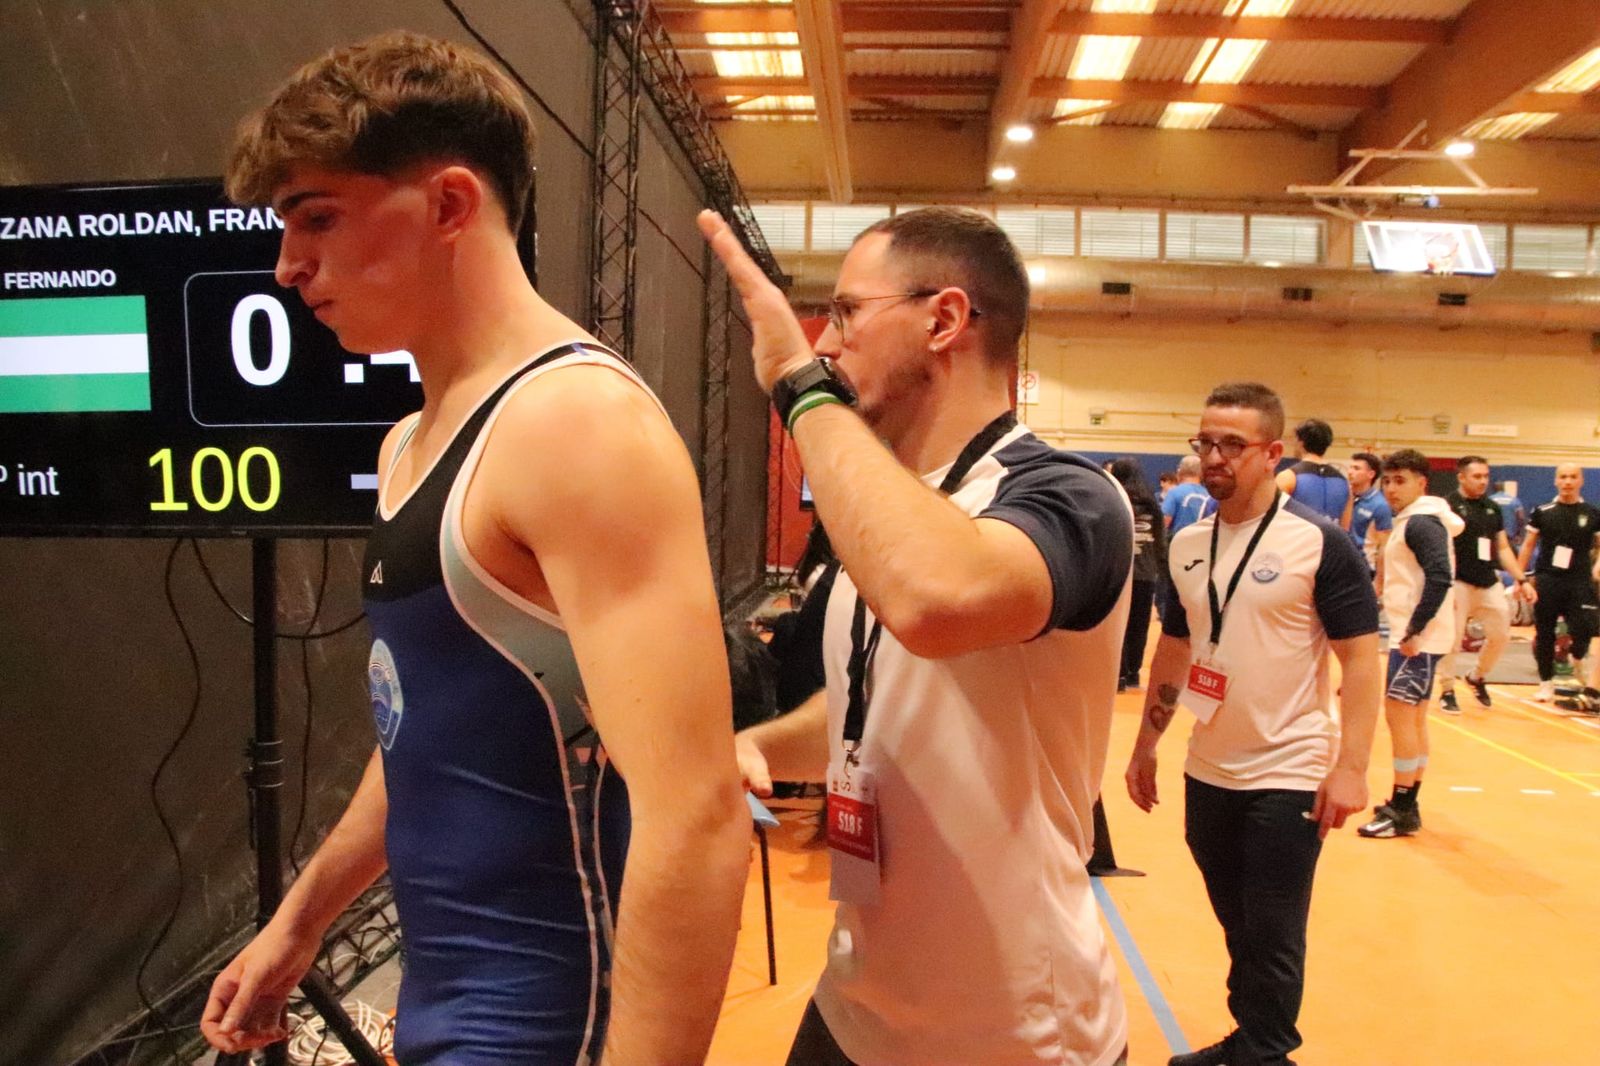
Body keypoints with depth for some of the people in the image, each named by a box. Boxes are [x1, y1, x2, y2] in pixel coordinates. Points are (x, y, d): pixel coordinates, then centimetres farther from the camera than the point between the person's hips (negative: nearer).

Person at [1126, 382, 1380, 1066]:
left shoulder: (1320, 543, -12)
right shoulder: (1186, 545, 4)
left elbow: (1360, 658, -12)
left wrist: (1351, 767, -18)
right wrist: (1146, 744, 13)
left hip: (1288, 778, -5)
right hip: (1207, 774, 5)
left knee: (1272, 940, 5)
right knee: (1238, 929, 19)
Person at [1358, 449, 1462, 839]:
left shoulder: (1421, 522, -14)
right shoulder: (1412, 521, 16)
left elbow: (1440, 577, -24)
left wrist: (1414, 631, -25)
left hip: (1418, 638, -10)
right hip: (1410, 634, 10)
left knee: (1400, 714, -7)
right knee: (1413, 717, 14)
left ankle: (1402, 811, -1)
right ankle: (1407, 805, 22)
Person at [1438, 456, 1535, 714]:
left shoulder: (1493, 508, 12)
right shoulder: (1448, 506, -7)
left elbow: (1503, 548, 18)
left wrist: (1521, 579, 11)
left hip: (1489, 583, 6)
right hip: (1459, 583, -6)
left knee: (1500, 634, 9)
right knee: (1452, 639, -6)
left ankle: (1477, 678, 31)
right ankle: (1447, 691, 8)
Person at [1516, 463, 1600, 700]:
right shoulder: (1542, 512, 4)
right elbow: (1528, 546, 9)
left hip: (1579, 582, 0)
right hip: (1546, 581, 0)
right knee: (1544, 634, 4)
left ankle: (1577, 662, 22)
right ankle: (1546, 683, 17)